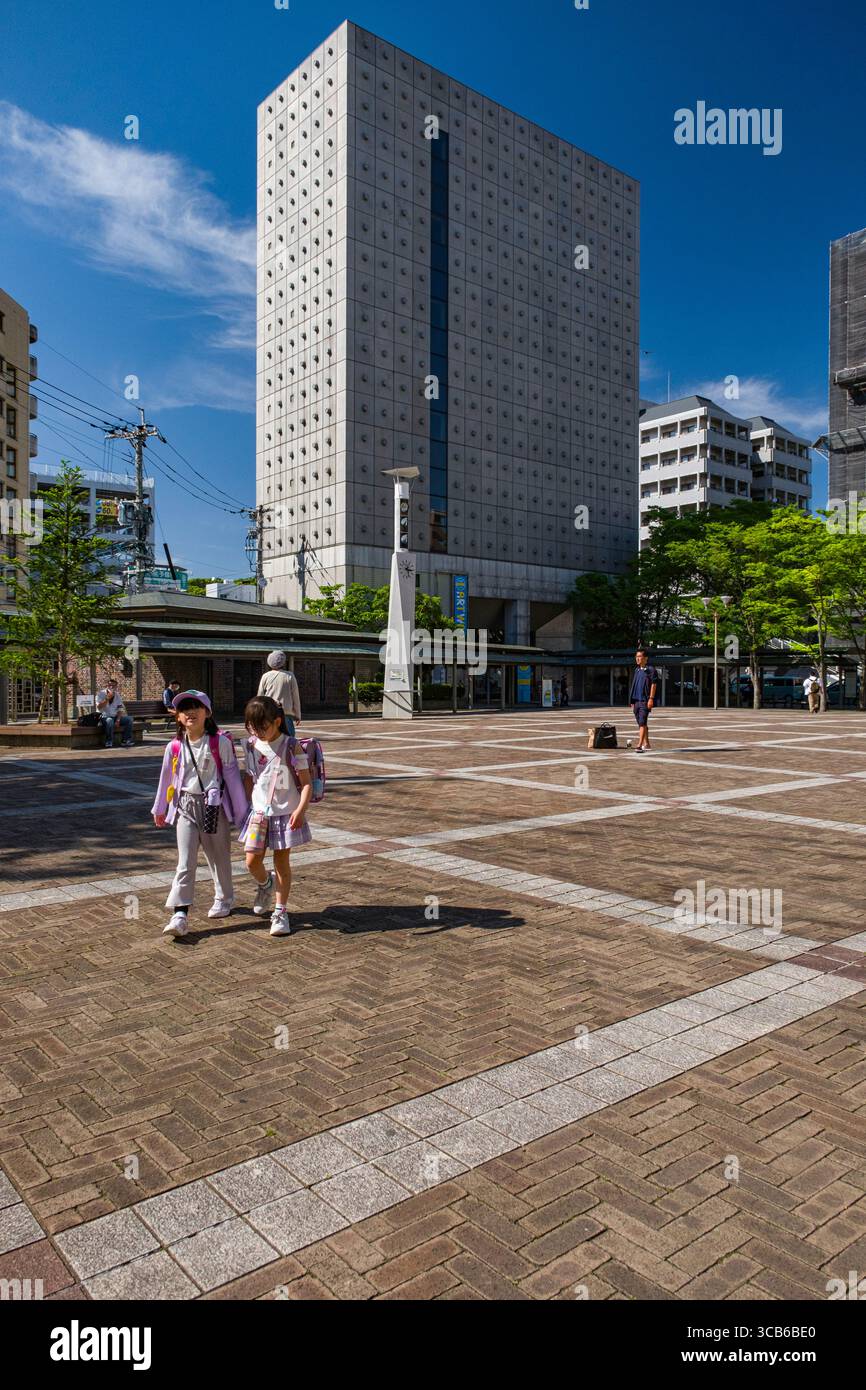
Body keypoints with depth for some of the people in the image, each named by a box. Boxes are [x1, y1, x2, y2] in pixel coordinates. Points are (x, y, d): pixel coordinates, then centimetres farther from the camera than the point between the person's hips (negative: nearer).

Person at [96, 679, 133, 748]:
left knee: (129, 719, -14)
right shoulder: (101, 694, -6)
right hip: (104, 717, -6)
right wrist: (107, 698, -27)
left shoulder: (117, 695, 11)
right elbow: (98, 707, -20)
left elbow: (120, 709, 8)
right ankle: (109, 742, -29)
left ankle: (125, 741, -13)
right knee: (109, 721, -40)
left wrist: (118, 719, -9)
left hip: (114, 716, 6)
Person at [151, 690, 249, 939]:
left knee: (219, 856, 14)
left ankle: (224, 898, 37)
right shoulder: (175, 747, 1)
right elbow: (167, 779, 14)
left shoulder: (220, 742, -9)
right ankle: (180, 914, -6)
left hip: (214, 806, -2)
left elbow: (232, 776, -5)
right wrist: (159, 809, 24)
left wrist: (241, 812, -3)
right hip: (186, 808, 2)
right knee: (185, 862, -4)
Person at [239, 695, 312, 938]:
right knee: (252, 861, -1)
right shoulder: (251, 746, 1)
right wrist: (247, 803, 10)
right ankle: (265, 884, 33)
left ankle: (281, 912, 17)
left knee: (281, 861, 5)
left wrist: (300, 810, -22)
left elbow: (306, 782, -11)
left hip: (285, 812, -3)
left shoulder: (291, 747, -12)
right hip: (259, 811, 3)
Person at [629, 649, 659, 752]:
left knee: (642, 722, -15)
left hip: (645, 701, -8)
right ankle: (646, 744, 22)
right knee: (640, 723, 13)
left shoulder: (651, 670, -5)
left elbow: (654, 684, -10)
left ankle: (640, 745, -20)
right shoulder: (636, 670, 17)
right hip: (636, 700, 8)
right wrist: (632, 700, 18)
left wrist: (651, 698, -17)